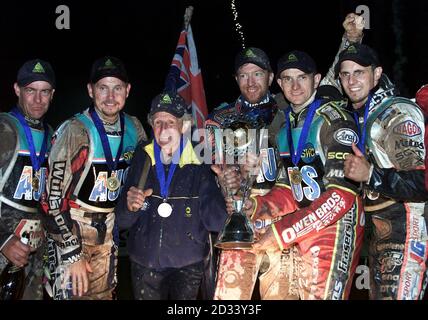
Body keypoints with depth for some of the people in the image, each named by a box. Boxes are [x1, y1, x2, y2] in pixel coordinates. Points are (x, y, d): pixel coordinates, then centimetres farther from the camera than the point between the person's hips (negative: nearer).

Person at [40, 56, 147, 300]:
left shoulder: (134, 128, -1)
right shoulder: (75, 131, -19)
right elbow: (54, 197, -18)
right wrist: (72, 254, -18)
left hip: (108, 228, 5)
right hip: (72, 227, -5)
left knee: (103, 294, 13)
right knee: (73, 293, -5)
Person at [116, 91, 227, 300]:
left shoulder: (200, 163, -8)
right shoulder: (142, 160, -1)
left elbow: (216, 222, -12)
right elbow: (122, 221, 3)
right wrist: (130, 206, -18)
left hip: (187, 266, -2)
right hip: (144, 264, 2)